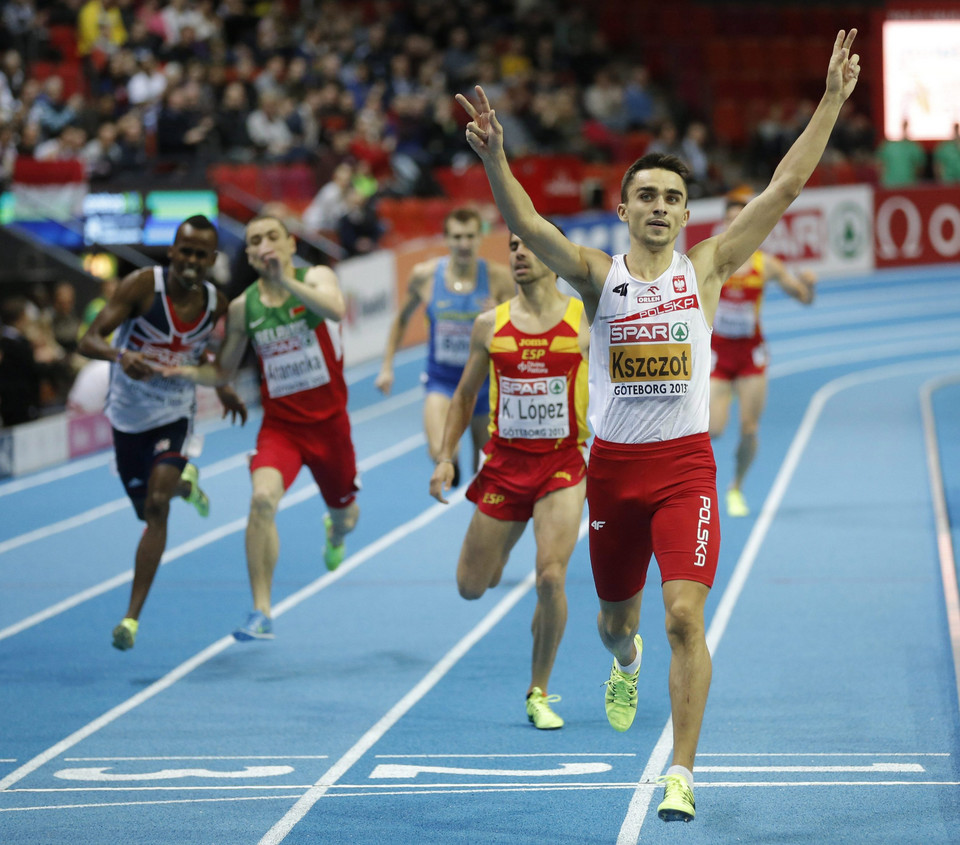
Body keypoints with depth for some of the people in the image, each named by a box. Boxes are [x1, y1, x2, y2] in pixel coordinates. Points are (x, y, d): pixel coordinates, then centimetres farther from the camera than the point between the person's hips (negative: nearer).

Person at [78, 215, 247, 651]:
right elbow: (89, 340, -25)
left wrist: (222, 386, 7)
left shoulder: (216, 304, -8)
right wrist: (120, 356, -46)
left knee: (157, 505, -21)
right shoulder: (142, 285, -19)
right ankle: (184, 481, 55)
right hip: (128, 414, 0)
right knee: (150, 511, 16)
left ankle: (133, 615, -18)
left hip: (174, 414, 0)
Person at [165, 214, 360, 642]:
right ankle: (261, 613, -25)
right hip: (279, 424, 0)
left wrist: (285, 281, -40)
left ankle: (335, 531, 62)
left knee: (344, 511, 19)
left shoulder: (315, 278, -9)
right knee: (262, 497, -28)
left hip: (328, 420, 0)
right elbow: (222, 371, 8)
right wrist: (183, 370, -11)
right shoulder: (243, 306, -1)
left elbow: (335, 308, -33)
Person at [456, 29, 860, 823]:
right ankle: (626, 664, 56)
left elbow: (784, 189, -4)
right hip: (613, 464, 2)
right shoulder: (598, 275, 0)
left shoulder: (706, 269, 0)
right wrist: (494, 158, -34)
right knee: (616, 617, 17)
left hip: (685, 465, -1)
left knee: (684, 613, -16)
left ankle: (682, 773, -9)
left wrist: (832, 101, -9)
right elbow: (530, 227, -17)